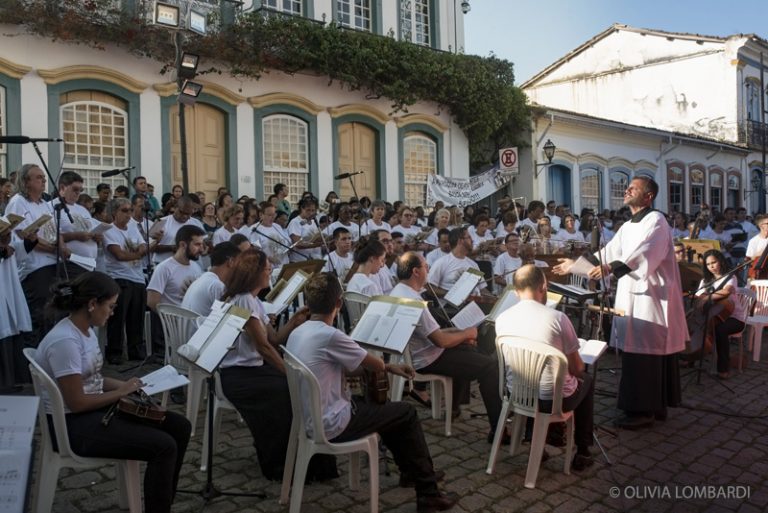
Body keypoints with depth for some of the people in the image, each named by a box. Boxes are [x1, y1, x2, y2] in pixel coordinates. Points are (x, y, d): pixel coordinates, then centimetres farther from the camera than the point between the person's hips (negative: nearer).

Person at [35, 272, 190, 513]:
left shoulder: (85, 329, 5)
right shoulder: (65, 341, -25)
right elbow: (77, 403, -24)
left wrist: (126, 385, 1)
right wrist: (121, 392, -12)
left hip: (94, 409, 10)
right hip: (73, 424, -10)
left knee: (179, 427, 2)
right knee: (164, 446, -21)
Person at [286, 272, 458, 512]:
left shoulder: (296, 334, 3)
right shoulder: (330, 335, -24)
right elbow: (376, 365, -11)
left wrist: (389, 367, 14)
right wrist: (389, 366, 15)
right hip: (332, 425, -9)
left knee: (374, 403, 27)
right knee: (406, 413, 5)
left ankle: (410, 471, 37)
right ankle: (428, 493, 15)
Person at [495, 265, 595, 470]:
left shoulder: (501, 319, -6)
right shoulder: (557, 317, -17)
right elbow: (576, 367, -8)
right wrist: (577, 368, 16)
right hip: (553, 399, -4)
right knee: (586, 379, 27)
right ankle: (583, 452, 32)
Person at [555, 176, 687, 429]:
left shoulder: (656, 220, -11)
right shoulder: (627, 227, 17)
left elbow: (643, 254, -27)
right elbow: (609, 253, 22)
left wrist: (610, 268, -40)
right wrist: (576, 265, 18)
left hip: (652, 297, -8)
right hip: (632, 297, 8)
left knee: (643, 353, -7)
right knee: (640, 352, 10)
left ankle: (643, 410, 1)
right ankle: (655, 406, 20)